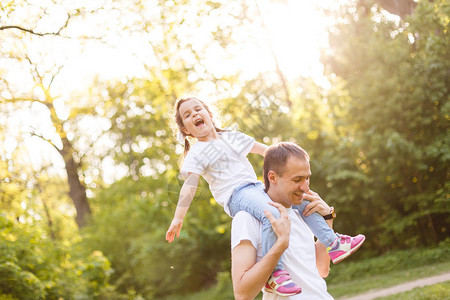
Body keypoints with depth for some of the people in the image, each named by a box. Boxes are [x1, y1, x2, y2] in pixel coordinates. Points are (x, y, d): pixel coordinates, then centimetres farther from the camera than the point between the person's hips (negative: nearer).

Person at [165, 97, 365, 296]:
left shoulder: (232, 137, 20)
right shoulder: (197, 154, 1)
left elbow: (262, 149, 30)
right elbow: (189, 185, -8)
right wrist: (178, 218, -17)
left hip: (258, 188, 8)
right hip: (236, 196, -8)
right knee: (272, 214, -35)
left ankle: (331, 243, 15)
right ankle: (273, 273, -30)